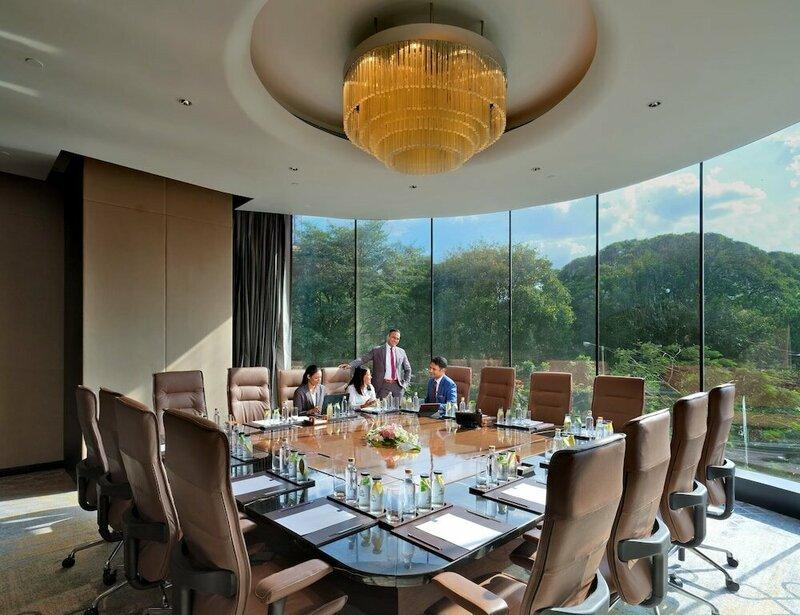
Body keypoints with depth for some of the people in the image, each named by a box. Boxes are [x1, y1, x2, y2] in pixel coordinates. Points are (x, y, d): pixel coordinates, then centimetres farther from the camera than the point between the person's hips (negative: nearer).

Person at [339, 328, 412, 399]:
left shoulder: (401, 352, 9)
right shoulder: (377, 350, 1)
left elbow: (408, 369, 17)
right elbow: (363, 359, -7)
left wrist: (405, 383, 6)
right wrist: (350, 365, -22)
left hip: (398, 385, 2)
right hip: (383, 385, -2)